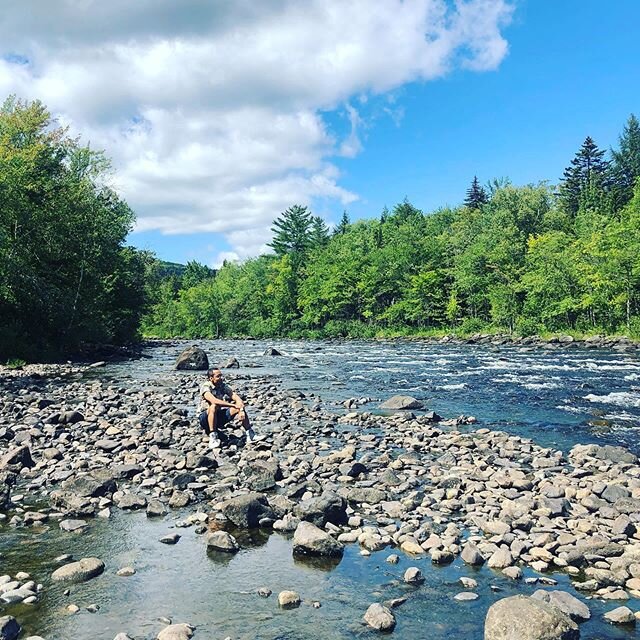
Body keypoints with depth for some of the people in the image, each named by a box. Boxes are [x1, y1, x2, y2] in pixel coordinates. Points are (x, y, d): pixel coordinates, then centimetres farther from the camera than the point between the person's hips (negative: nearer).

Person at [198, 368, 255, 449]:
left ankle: (250, 434, -9)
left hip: (219, 417, 5)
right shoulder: (205, 387, -18)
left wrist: (241, 410, -29)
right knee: (214, 406, -36)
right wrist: (234, 405, -35)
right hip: (205, 418, -5)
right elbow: (214, 401, -35)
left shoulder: (223, 385, -2)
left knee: (240, 406, -12)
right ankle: (213, 437, -34)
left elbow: (237, 398, -9)